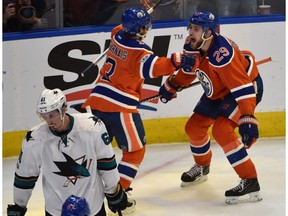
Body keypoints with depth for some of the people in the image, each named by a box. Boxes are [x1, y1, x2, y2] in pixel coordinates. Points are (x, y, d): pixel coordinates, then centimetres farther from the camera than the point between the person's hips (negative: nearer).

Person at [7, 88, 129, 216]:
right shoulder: (34, 140, -14)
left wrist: (114, 192, 4)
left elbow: (106, 161, -3)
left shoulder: (91, 125, -16)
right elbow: (24, 175, 0)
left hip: (94, 205, 1)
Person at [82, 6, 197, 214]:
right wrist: (177, 61, -44)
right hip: (120, 107, -8)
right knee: (135, 150, 5)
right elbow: (154, 67, -34)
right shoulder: (138, 51, -16)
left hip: (97, 100, 8)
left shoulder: (117, 36, 6)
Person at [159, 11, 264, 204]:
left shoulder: (221, 52, -38)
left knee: (221, 130, -27)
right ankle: (202, 167, 42)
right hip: (218, 91, 9)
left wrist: (248, 120, -46)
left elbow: (242, 87, -41)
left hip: (248, 85, -9)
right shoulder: (192, 46, -13)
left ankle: (250, 182, -21)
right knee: (194, 127, 13)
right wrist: (171, 86, 14)